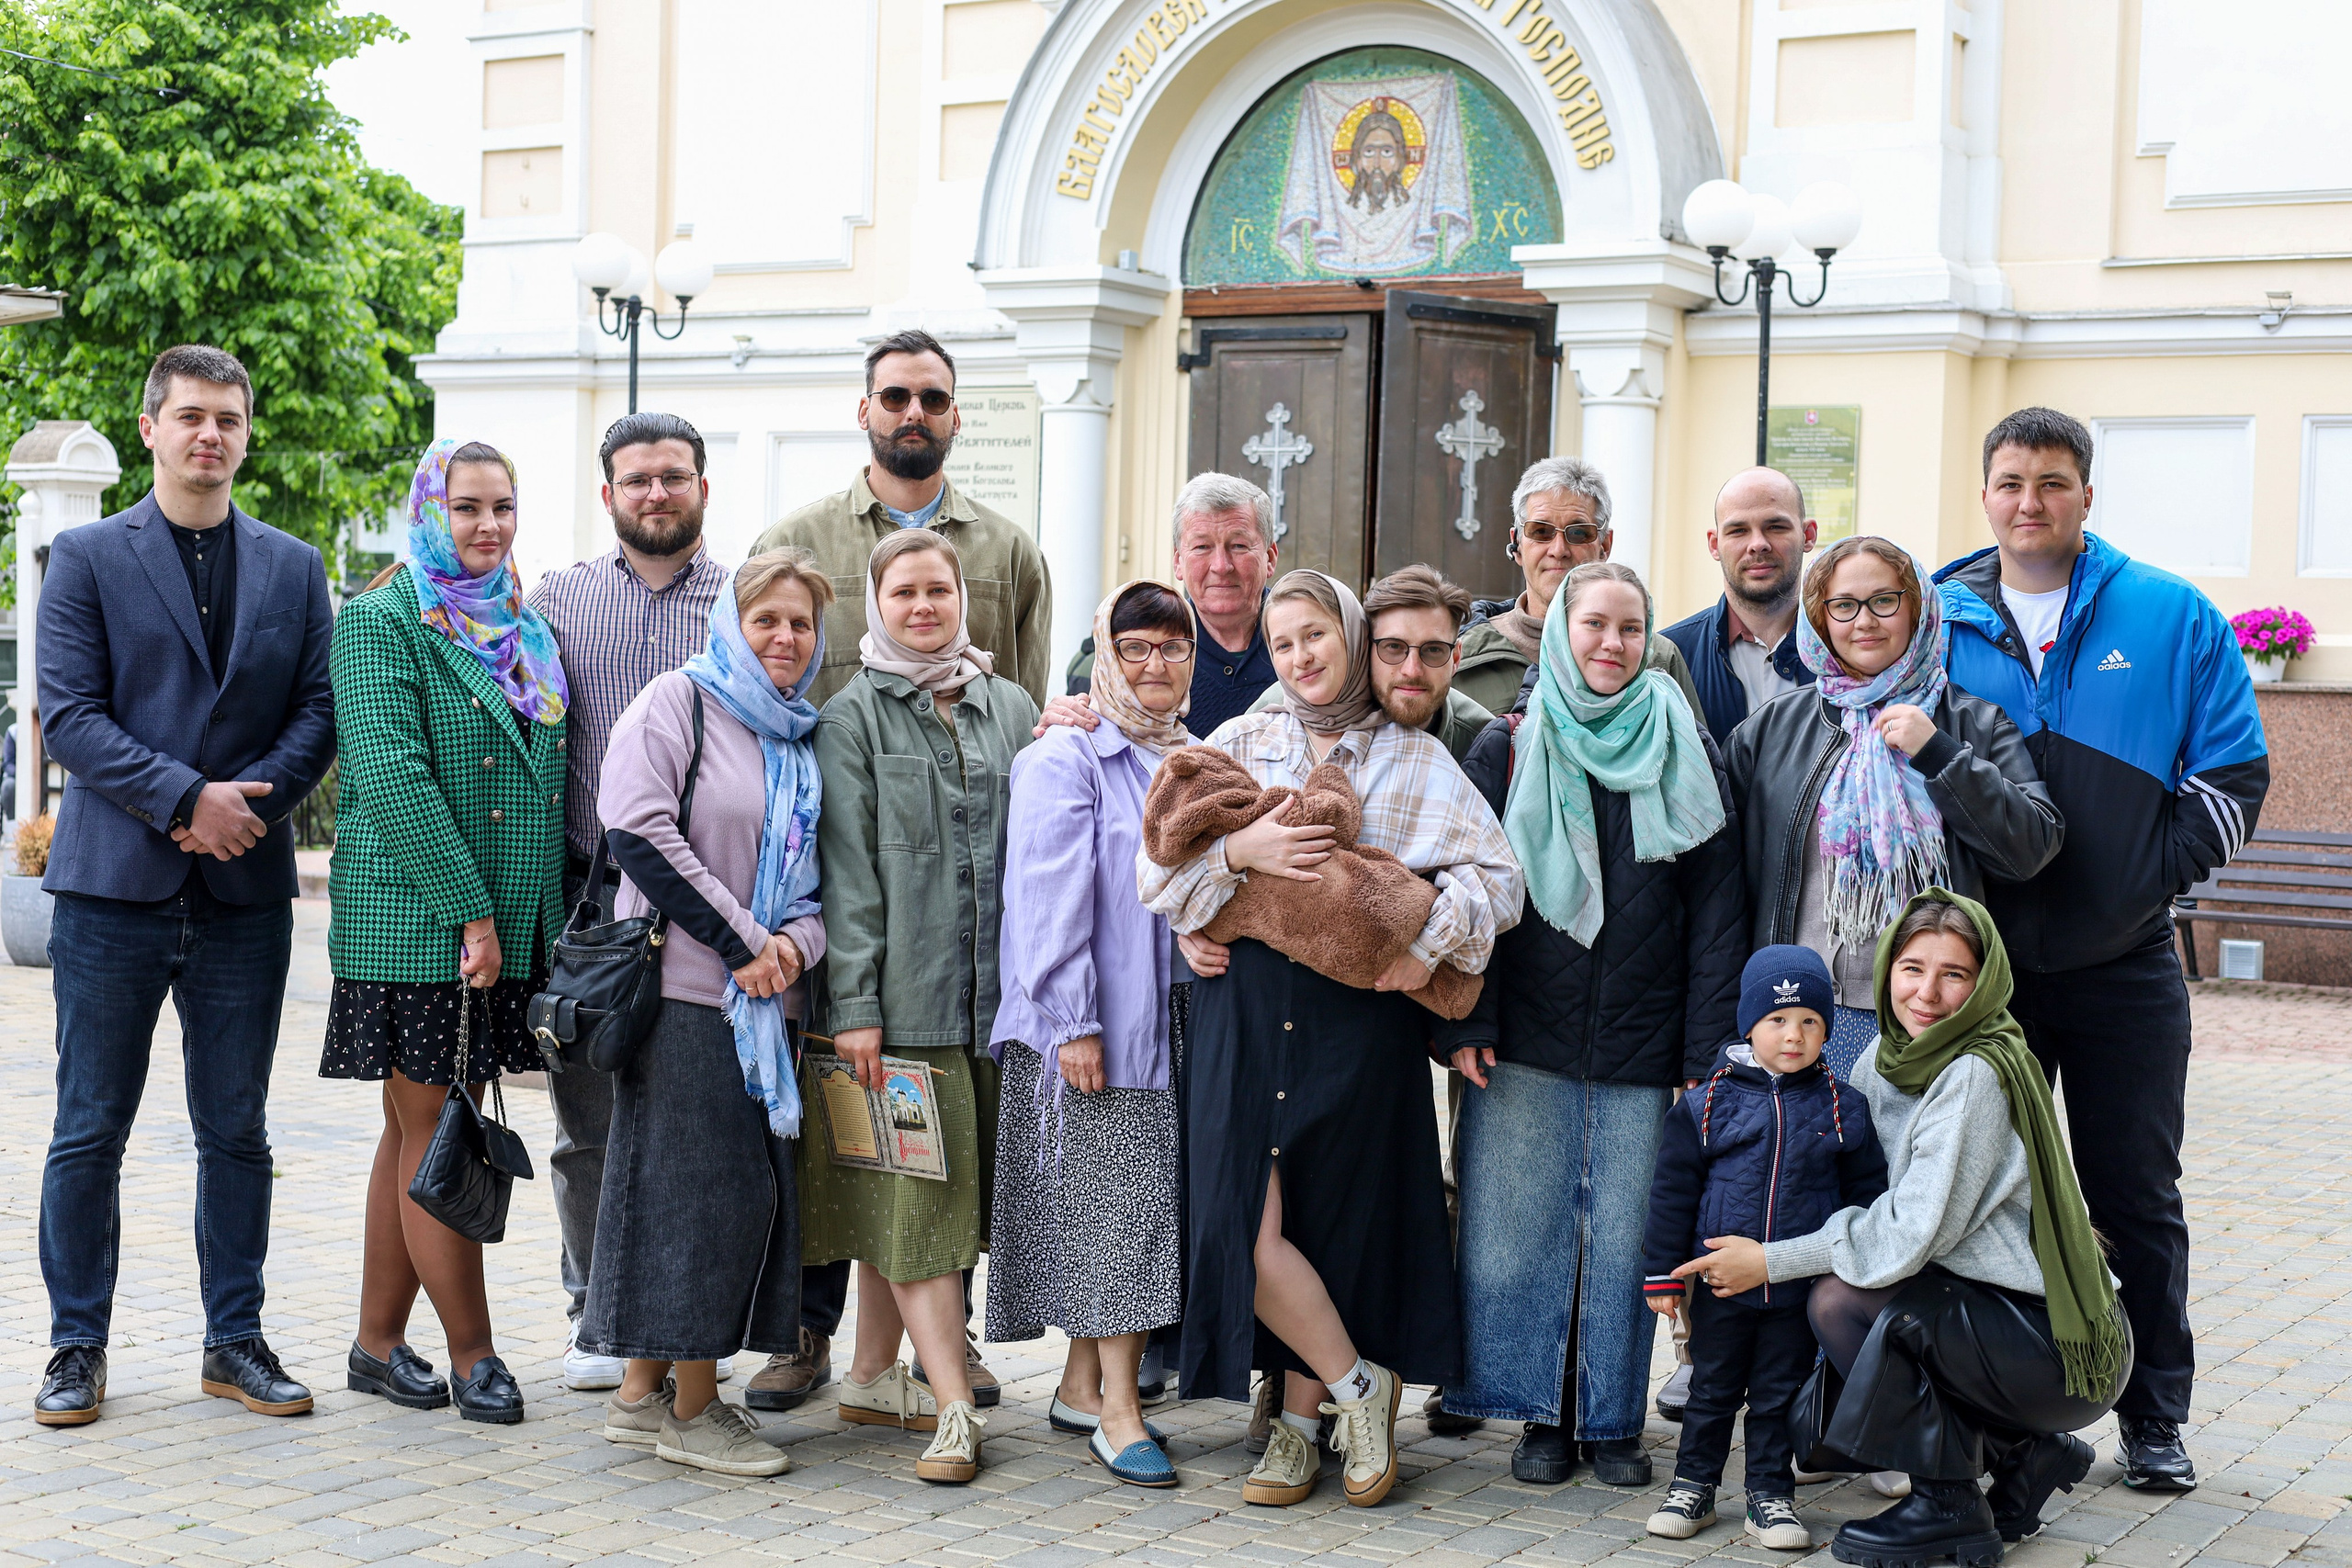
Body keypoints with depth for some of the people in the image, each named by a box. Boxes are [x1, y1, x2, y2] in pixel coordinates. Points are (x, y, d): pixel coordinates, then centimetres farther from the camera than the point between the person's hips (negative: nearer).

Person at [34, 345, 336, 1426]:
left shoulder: (293, 567, 11)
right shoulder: (88, 557, 2)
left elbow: (319, 714, 5)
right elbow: (68, 715, -6)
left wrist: (246, 803, -11)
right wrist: (187, 799, -16)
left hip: (243, 890, 2)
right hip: (114, 888, -2)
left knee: (237, 1132, 8)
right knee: (90, 1131, 3)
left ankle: (235, 1340, 17)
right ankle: (78, 1346, 14)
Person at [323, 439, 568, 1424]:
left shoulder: (522, 629, 15)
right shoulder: (379, 622, -6)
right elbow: (391, 772, -16)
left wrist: (535, 916, 10)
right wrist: (469, 910, -20)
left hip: (508, 926, 7)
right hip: (414, 923, -7)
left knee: (419, 1136, 12)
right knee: (433, 1139, 0)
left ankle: (379, 1343, 20)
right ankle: (473, 1355, 7)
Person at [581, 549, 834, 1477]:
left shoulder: (803, 738, 18)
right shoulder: (678, 701, -2)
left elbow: (823, 871, 19)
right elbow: (639, 828, -14)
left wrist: (798, 941, -4)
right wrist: (742, 942, -13)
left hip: (767, 999, 7)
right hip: (684, 984, -7)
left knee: (750, 1187, 7)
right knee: (701, 1183, -7)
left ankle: (645, 1389, 18)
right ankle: (692, 1409, 2)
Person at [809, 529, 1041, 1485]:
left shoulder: (1011, 710, 13)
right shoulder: (853, 718, 1)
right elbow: (847, 869, -5)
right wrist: (853, 1003, -11)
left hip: (992, 993, 4)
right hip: (903, 995, -4)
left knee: (908, 1193, 10)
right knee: (918, 1191, -5)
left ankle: (875, 1378, 21)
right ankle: (955, 1407, -6)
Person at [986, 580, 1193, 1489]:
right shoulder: (1067, 760, -6)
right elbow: (1051, 899, -12)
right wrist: (1073, 1021, -17)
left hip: (1173, 1025, 6)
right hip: (1093, 1028, -6)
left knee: (1142, 1203, 8)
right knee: (1114, 1204, -7)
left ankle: (1083, 1385, 19)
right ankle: (1118, 1409, -2)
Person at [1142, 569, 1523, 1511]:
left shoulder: (1415, 761, 9)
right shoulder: (1238, 744, 12)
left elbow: (1497, 873, 3)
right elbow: (1158, 869, 4)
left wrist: (1431, 942, -13)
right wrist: (1239, 852, -15)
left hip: (1359, 1016, -1)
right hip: (1246, 1006, 1)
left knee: (1335, 1219, -1)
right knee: (1247, 1218, -8)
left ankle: (1301, 1423, 14)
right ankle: (1358, 1385, 8)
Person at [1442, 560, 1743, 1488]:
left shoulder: (1684, 753, 6)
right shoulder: (1508, 750, 5)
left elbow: (1716, 909, 4)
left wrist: (1710, 1051, -2)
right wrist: (1467, 1020, -6)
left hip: (1641, 1047, 0)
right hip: (1528, 1040, 0)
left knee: (1624, 1234, 4)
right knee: (1523, 1227, 2)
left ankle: (1615, 1421, 16)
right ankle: (1543, 1414, 15)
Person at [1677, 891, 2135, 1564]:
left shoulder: (1978, 1077, -21)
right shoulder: (1888, 1061, 4)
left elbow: (1911, 1235, -23)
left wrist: (1770, 1261, -15)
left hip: (2062, 1353, -9)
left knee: (1843, 1299, -19)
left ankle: (1948, 1507, -6)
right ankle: (2024, 1455, 19)